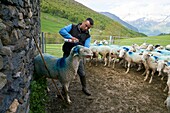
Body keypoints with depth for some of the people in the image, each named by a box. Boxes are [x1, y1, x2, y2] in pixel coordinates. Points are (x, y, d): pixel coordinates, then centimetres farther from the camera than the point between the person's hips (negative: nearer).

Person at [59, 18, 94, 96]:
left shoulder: (87, 36, 1)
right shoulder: (72, 27, -2)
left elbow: (86, 47, -10)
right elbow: (61, 31, -15)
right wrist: (71, 37, -27)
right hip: (67, 54, -1)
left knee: (82, 73, 7)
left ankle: (84, 88, 32)